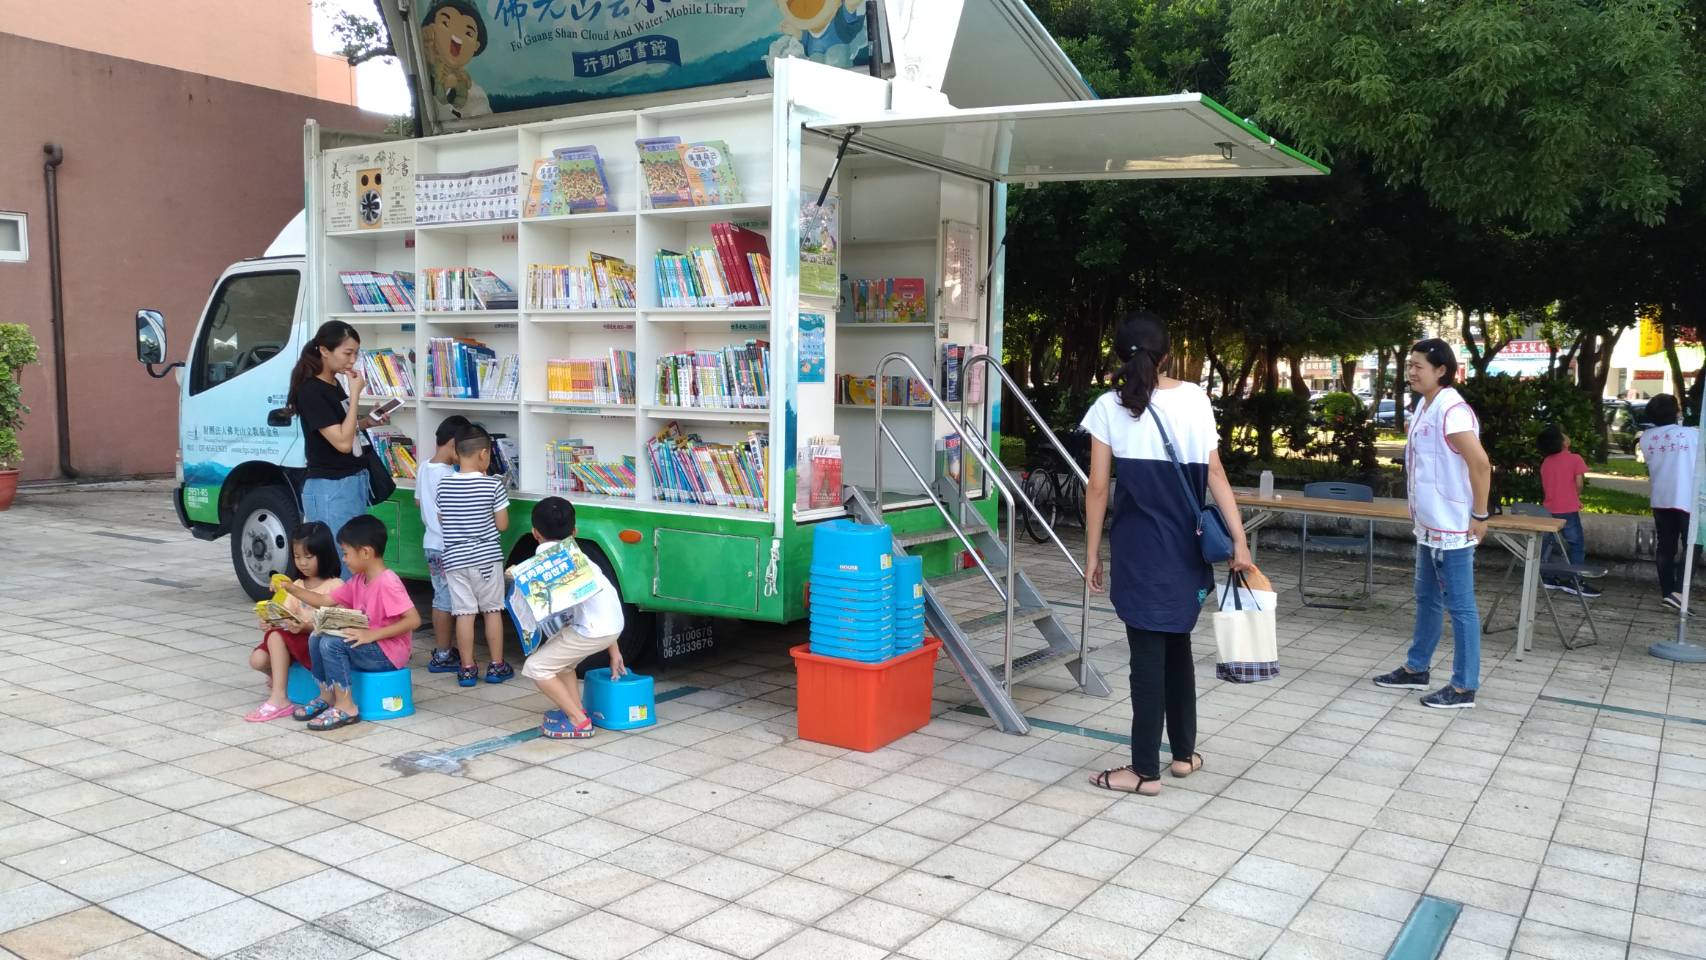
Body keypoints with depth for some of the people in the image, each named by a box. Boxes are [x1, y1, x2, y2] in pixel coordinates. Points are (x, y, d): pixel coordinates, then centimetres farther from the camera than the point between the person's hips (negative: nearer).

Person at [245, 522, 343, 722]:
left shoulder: (335, 586, -6)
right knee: (257, 659, -19)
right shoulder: (295, 586, 16)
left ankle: (278, 699, -25)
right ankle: (279, 678, 15)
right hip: (296, 640, 6)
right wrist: (270, 621, -14)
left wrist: (309, 627, -28)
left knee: (276, 636, -29)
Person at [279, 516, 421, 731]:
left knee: (332, 642, -22)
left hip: (388, 654, -9)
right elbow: (325, 601, 13)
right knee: (317, 638, 2)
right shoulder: (358, 581, 8)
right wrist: (292, 589, 4)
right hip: (367, 646, 9)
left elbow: (413, 619, -28)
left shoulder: (387, 583, -21)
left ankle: (345, 707, -14)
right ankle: (327, 696, 12)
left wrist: (372, 635, -28)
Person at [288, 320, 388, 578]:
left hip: (354, 483, 9)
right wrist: (355, 394, -17)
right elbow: (342, 442, -20)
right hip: (329, 489, -9)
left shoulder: (334, 385, 12)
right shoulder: (310, 390, -15)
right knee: (340, 568, -5)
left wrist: (367, 422, 7)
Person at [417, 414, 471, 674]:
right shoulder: (448, 475, -21)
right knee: (446, 600, -1)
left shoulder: (424, 468, 6)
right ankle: (442, 657, 4)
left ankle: (441, 648, 25)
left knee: (440, 597, 16)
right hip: (447, 547, -9)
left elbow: (419, 501, 16)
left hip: (431, 542, 9)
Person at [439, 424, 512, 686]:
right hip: (487, 556, -2)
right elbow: (502, 525, -7)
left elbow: (441, 521, 8)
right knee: (493, 610, 9)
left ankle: (467, 669, 9)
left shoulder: (444, 485, -1)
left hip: (455, 558, 2)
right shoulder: (493, 485, -10)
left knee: (464, 613, 5)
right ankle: (497, 666, 14)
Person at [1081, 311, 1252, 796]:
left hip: (1138, 544, -3)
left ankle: (1146, 770, 7)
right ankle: (1184, 752, 28)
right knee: (1176, 643, 18)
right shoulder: (1193, 397, 3)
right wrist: (1238, 540, 0)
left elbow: (1099, 488, -5)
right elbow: (1214, 474, -1)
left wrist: (1093, 554, 2)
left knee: (1148, 652, 0)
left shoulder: (1109, 407, -5)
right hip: (1184, 543, 4)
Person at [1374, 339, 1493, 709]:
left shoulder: (1451, 410, -19)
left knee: (1460, 607, -1)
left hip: (1451, 528, -10)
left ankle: (1464, 688, 7)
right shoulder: (1423, 406, 10)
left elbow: (1480, 464, -24)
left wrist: (1480, 516, -19)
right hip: (1429, 525, 10)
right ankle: (1416, 669, 32)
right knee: (1427, 600, 20)